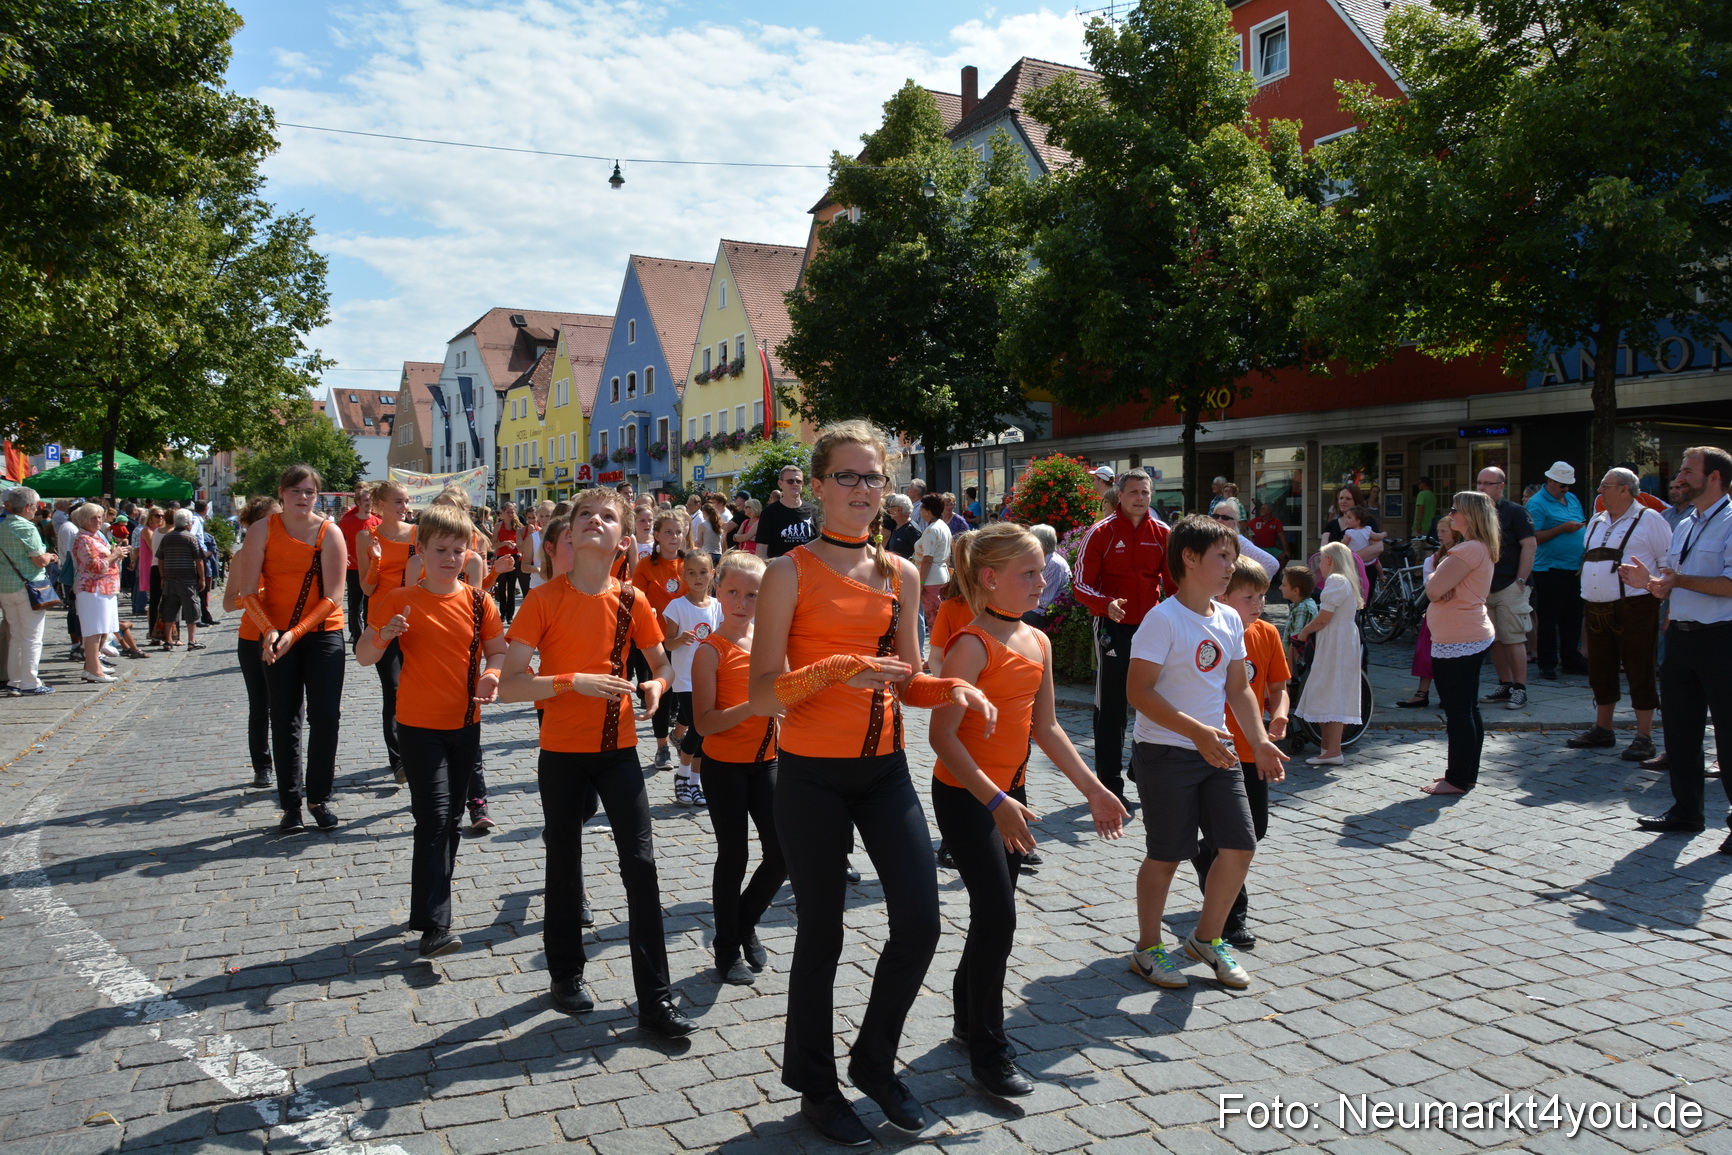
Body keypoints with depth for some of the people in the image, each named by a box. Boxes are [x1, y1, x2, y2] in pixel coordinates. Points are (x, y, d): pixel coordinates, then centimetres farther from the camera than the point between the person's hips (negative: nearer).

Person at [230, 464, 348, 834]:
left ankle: (319, 797, 14)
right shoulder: (264, 530, -2)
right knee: (285, 719, 5)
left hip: (324, 632, -1)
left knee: (325, 716, -1)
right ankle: (291, 804, 13)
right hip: (276, 635, 1)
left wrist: (295, 633, -19)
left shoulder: (329, 532, -5)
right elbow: (248, 590, -6)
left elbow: (332, 597, -10)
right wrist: (269, 631, -21)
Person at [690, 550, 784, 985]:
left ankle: (746, 922, 30)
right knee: (733, 856, 4)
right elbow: (704, 722, -18)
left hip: (765, 762, 5)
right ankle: (727, 948, 22)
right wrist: (752, 707, -30)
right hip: (724, 767, -5)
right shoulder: (711, 651, -12)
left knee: (782, 853, 4)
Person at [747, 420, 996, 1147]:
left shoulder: (900, 573, 7)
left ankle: (875, 1061, 28)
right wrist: (837, 670, -28)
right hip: (811, 775, -4)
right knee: (821, 933, 6)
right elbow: (764, 695, -13)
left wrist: (952, 689, -5)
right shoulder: (790, 573, -9)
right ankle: (815, 1086, 30)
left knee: (920, 922, 1)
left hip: (883, 768, 5)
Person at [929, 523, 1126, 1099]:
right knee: (997, 916, -8)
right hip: (965, 795, -8)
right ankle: (989, 1051, 7)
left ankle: (968, 1018, 36)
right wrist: (995, 801, -29)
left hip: (1009, 793, 8)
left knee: (993, 914, 17)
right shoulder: (972, 645, -18)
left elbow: (1045, 728, 14)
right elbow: (943, 735, -23)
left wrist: (1093, 788, 12)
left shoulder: (1037, 641, 6)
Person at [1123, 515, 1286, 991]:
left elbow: (1238, 688, 16)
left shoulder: (1229, 620, 8)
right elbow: (1139, 691, -20)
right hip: (1166, 753, -7)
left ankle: (1207, 939, 26)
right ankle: (1148, 949, 23)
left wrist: (1259, 741, 4)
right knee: (1165, 856, 3)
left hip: (1216, 752, 7)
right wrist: (1196, 731, -26)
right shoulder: (1163, 619, -15)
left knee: (1240, 846, 4)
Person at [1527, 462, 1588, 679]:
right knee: (1548, 620, -1)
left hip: (1574, 569, 7)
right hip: (1550, 570, -7)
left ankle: (1571, 661, 22)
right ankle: (1547, 665, 4)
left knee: (1573, 619, 13)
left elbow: (1580, 527, 25)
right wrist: (1563, 528, -18)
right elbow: (1533, 538, -17)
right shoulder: (1537, 503, -9)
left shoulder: (1572, 499, 15)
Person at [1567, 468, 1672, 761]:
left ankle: (1644, 737, 5)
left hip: (1634, 608, -7)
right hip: (1597, 610, 7)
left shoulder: (1649, 519, -4)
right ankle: (1602, 730, 25)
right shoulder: (1596, 522, 16)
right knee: (1600, 672, 13)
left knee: (1639, 673, -2)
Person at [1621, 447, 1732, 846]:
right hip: (1680, 635, 9)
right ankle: (1686, 811, 26)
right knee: (1680, 729, 14)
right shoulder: (1684, 526, 17)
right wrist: (1650, 580, 2)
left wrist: (1677, 580, -20)